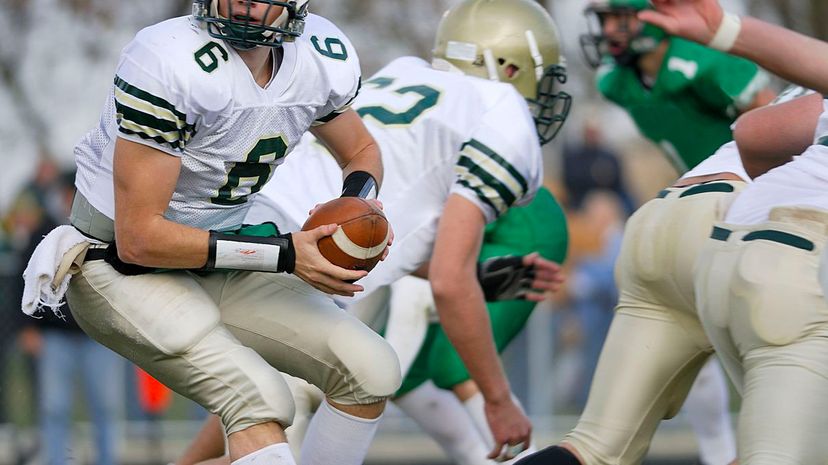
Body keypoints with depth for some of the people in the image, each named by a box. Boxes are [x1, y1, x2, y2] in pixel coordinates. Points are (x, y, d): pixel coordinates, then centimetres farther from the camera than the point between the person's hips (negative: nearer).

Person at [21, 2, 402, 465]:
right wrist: (284, 255, -27)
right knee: (260, 400, -25)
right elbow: (138, 239, -26)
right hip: (121, 267, -7)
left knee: (372, 370, -2)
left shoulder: (326, 57, -7)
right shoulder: (169, 65, -29)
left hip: (222, 263, 8)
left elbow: (362, 152, 17)